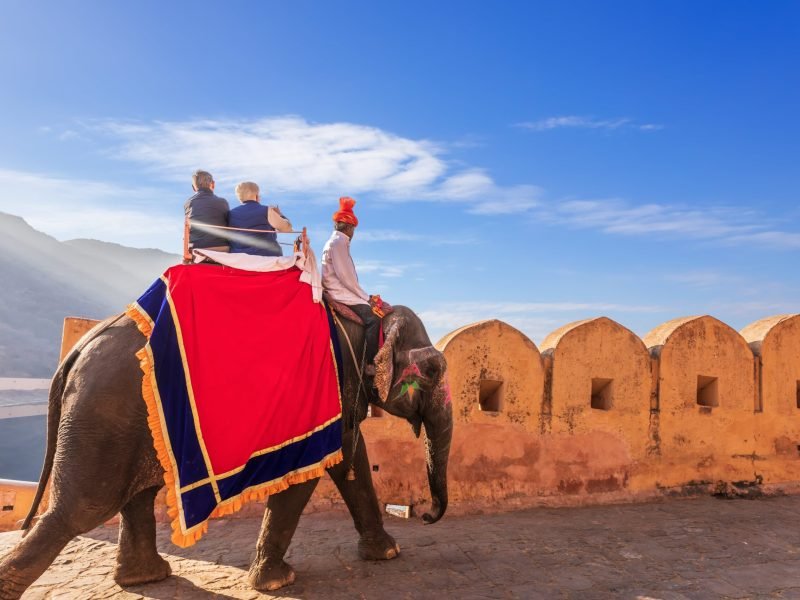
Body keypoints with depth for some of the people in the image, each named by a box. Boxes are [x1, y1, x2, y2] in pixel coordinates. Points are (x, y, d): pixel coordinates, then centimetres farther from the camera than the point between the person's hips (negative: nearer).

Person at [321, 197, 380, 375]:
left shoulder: (336, 242, 22)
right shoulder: (338, 242, -9)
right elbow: (345, 276, -17)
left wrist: (363, 296, 13)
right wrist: (365, 297, -9)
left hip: (340, 293, 11)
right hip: (340, 295, -11)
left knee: (372, 313, 7)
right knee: (372, 317, -23)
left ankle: (370, 361, 0)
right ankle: (371, 364, -25)